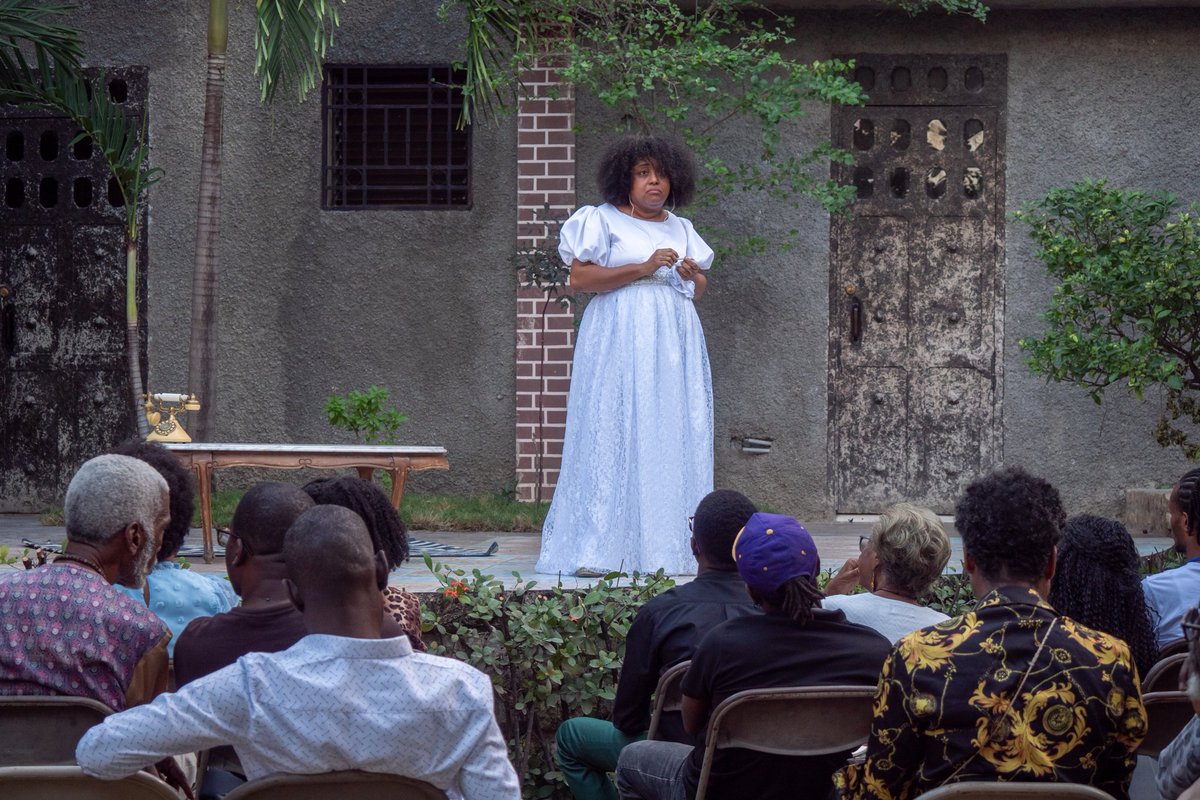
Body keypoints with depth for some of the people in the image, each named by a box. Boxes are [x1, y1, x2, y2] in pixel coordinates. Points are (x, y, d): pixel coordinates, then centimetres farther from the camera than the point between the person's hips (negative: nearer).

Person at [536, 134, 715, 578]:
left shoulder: (681, 229, 19)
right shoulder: (603, 221, 2)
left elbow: (701, 289, 22)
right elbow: (579, 278, -9)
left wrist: (693, 276, -2)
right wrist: (643, 268, -14)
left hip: (675, 339, 6)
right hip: (621, 339, -6)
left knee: (677, 437, 0)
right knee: (614, 435, -10)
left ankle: (669, 546, 2)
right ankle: (598, 550, -11)